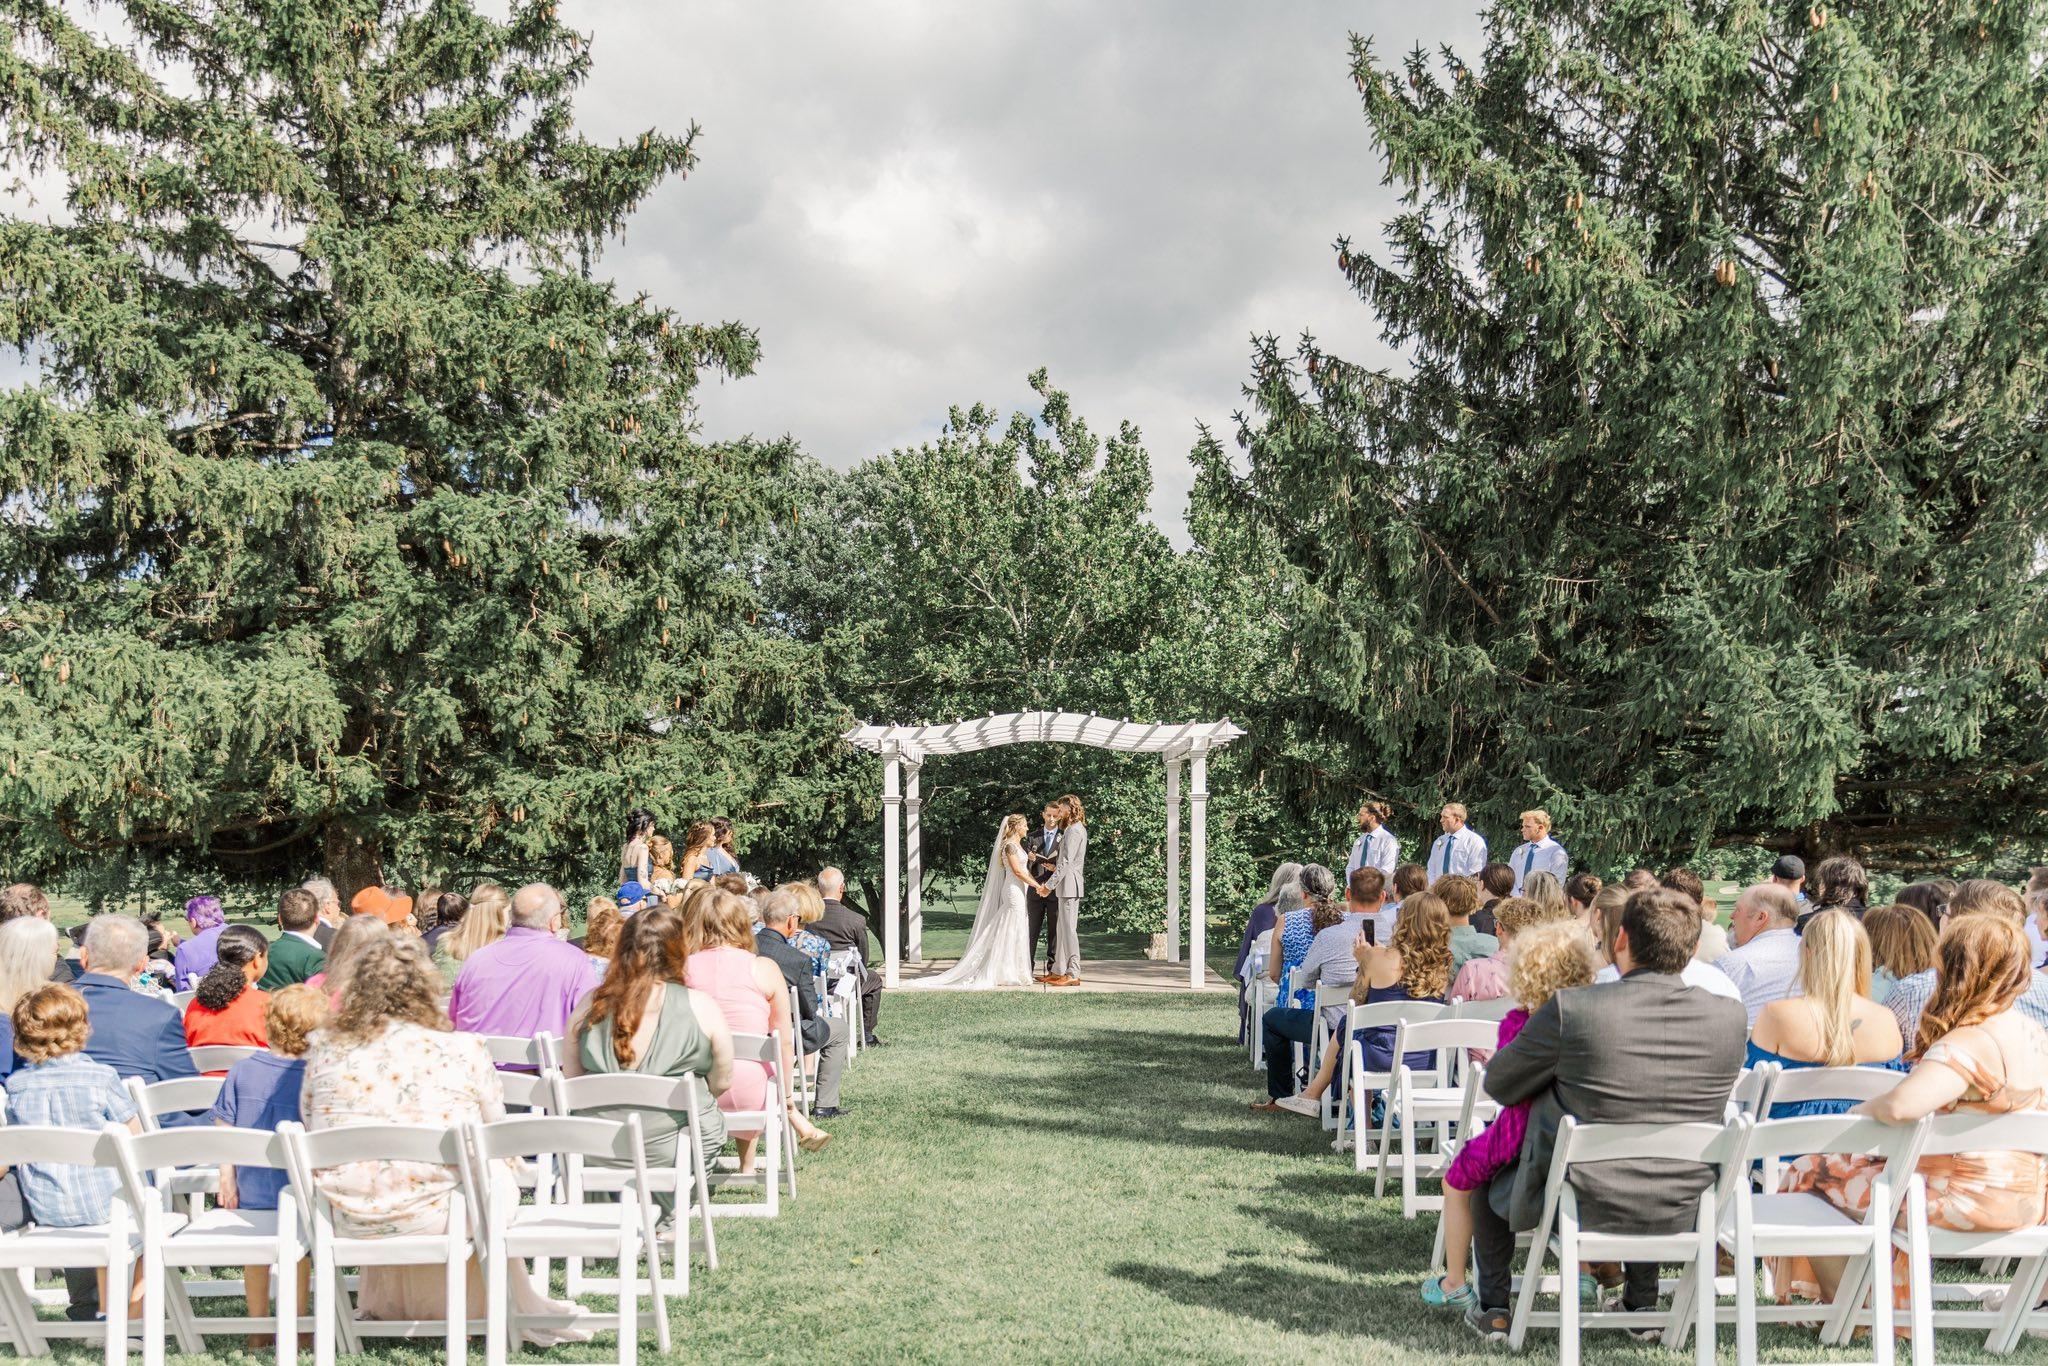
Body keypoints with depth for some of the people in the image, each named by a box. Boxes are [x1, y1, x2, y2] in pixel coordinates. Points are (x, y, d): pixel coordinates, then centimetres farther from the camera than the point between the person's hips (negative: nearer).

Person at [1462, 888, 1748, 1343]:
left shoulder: (1571, 1008, -21)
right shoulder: (1730, 1016, -11)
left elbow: (1499, 1086, -7)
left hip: (1583, 1209, -3)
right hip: (1679, 1215, 4)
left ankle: (1492, 1308, 32)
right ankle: (1643, 1304, 40)